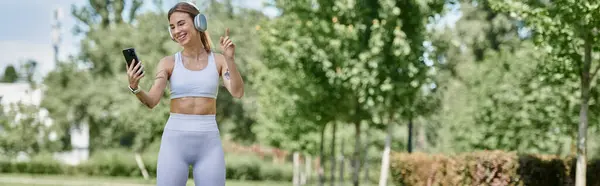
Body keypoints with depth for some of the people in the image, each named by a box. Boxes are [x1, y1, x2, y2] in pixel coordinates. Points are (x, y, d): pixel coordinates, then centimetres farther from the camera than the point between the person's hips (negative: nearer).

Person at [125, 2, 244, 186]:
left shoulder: (218, 60, 5)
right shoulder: (168, 63, 3)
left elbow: (237, 93, -10)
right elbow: (151, 101, -10)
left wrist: (230, 59, -22)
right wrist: (134, 87, -30)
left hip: (208, 144, 1)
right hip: (175, 142, -1)